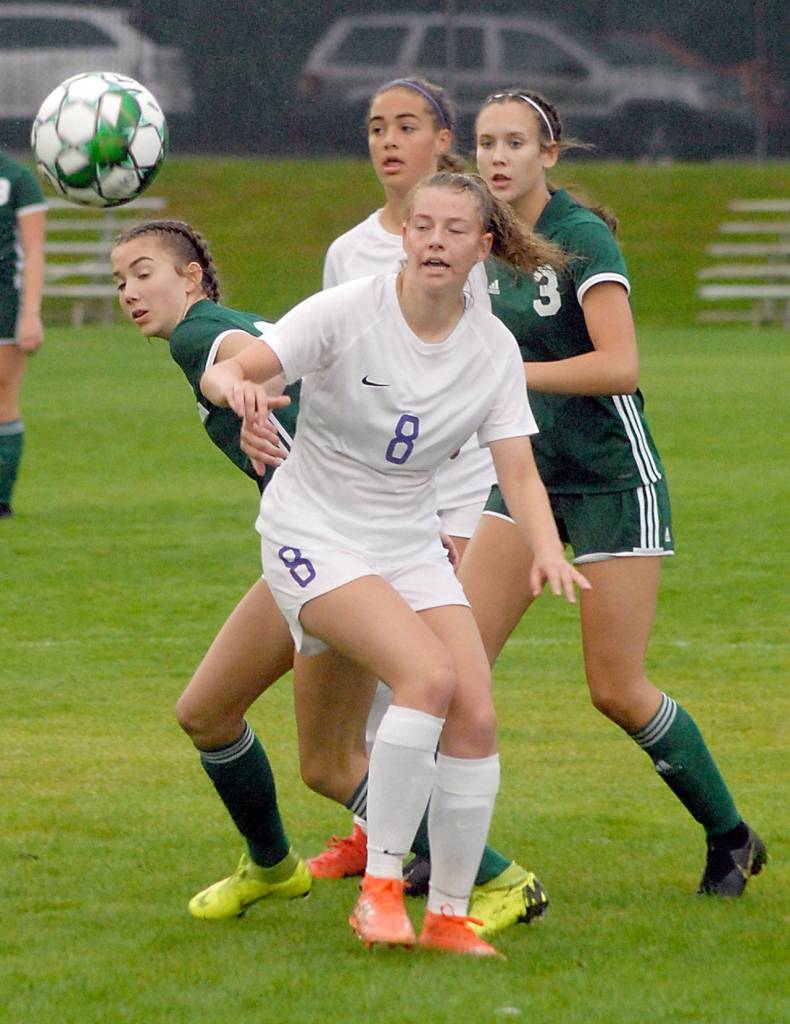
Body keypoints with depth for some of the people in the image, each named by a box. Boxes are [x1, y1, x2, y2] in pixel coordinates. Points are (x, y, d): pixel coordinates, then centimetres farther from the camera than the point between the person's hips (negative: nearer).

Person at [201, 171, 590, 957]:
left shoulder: (493, 349, -3)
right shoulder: (347, 312, -16)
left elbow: (517, 471, -6)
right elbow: (223, 373, -23)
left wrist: (547, 550, -26)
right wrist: (237, 386, -48)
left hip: (410, 543, 5)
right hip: (313, 533, -5)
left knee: (476, 716, -10)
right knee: (429, 673, -27)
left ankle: (449, 915, 5)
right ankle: (379, 886, -19)